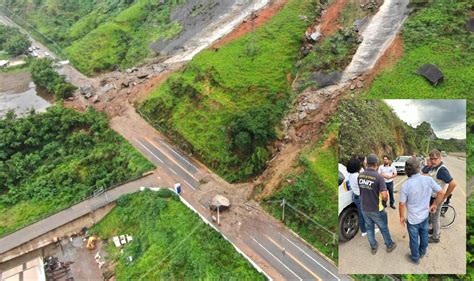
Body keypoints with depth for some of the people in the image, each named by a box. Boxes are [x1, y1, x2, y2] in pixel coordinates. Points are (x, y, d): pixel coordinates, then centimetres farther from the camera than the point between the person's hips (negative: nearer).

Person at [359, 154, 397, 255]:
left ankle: (373, 247, 38)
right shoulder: (378, 177, -24)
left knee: (369, 228, 22)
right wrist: (386, 198, -3)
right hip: (376, 209, -4)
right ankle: (389, 245, 39)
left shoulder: (360, 175, -7)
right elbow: (384, 196, -25)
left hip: (364, 208, 5)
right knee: (384, 228, 19)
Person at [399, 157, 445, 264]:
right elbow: (441, 193, -8)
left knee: (414, 239, 16)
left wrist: (401, 217, -3)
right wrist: (435, 204, 8)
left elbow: (402, 204, -19)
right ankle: (422, 253, 50)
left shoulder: (406, 185, -26)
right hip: (425, 216, 4)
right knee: (424, 235, 27)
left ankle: (415, 258, 36)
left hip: (413, 219, -4)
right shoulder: (428, 179, -17)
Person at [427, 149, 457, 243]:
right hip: (432, 196, 9)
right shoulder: (434, 167, 1)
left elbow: (453, 183, -34)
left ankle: (435, 237, 23)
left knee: (434, 218, 7)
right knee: (432, 216, 25)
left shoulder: (441, 170, -27)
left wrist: (444, 197, -25)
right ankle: (436, 230, 45)